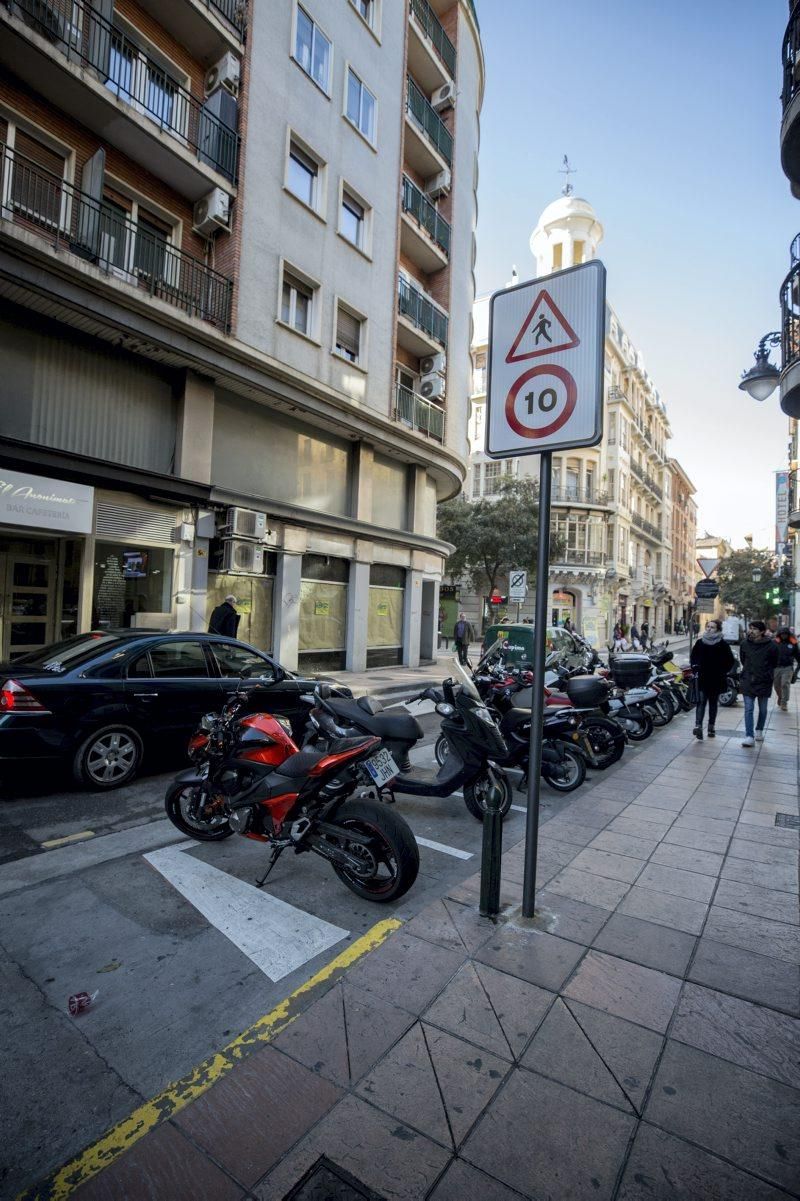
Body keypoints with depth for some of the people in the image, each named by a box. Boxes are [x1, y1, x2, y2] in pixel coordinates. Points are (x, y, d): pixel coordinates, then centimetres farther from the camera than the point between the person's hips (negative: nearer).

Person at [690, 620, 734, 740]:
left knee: (713, 703, 11)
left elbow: (730, 660, 2)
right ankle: (698, 725, -18)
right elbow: (693, 657, 14)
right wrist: (696, 667, 1)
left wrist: (723, 672, -6)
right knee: (701, 702, -9)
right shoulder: (700, 642, 4)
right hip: (702, 679, 0)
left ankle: (711, 727, 19)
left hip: (716, 680, 0)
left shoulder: (723, 644, -1)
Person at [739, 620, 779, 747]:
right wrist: (749, 671, 11)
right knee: (748, 709, -4)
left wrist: (766, 674, 5)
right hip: (748, 681, 1)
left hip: (764, 682, -1)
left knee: (763, 709, 14)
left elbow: (774, 664, 5)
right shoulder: (745, 644, -1)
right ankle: (749, 736, -5)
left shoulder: (771, 646, -8)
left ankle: (759, 731, 33)